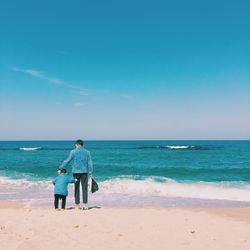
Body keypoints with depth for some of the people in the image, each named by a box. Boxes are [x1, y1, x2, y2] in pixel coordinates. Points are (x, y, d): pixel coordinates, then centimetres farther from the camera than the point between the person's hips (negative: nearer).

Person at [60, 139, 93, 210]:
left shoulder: (73, 152, -1)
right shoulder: (87, 152, 5)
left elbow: (67, 161, -2)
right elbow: (90, 163, 4)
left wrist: (61, 168, 7)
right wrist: (91, 173, 7)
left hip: (76, 172, -1)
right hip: (84, 172, 1)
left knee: (76, 188, 6)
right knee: (84, 188, 3)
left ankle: (77, 205, 8)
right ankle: (85, 204, 0)